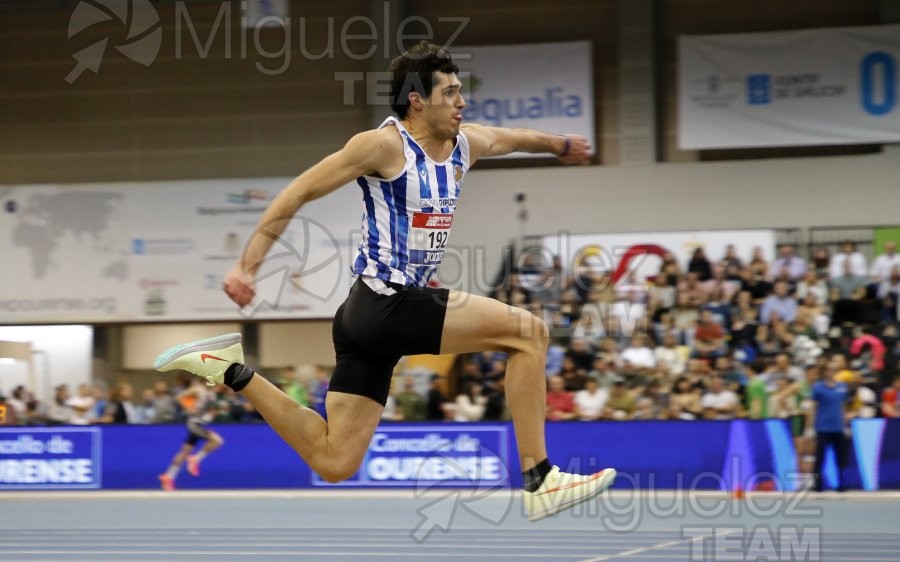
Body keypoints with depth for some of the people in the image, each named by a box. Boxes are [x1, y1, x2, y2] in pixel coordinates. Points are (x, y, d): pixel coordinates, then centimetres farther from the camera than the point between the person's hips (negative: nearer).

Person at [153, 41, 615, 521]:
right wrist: (248, 264, -14)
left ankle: (232, 371, 16)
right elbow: (298, 193, -9)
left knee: (332, 462, 9)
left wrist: (560, 145, 52)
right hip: (386, 303, -9)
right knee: (528, 331, -13)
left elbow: (513, 139, 35)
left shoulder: (465, 144, 12)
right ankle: (539, 483, -11)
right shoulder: (385, 144, -11)